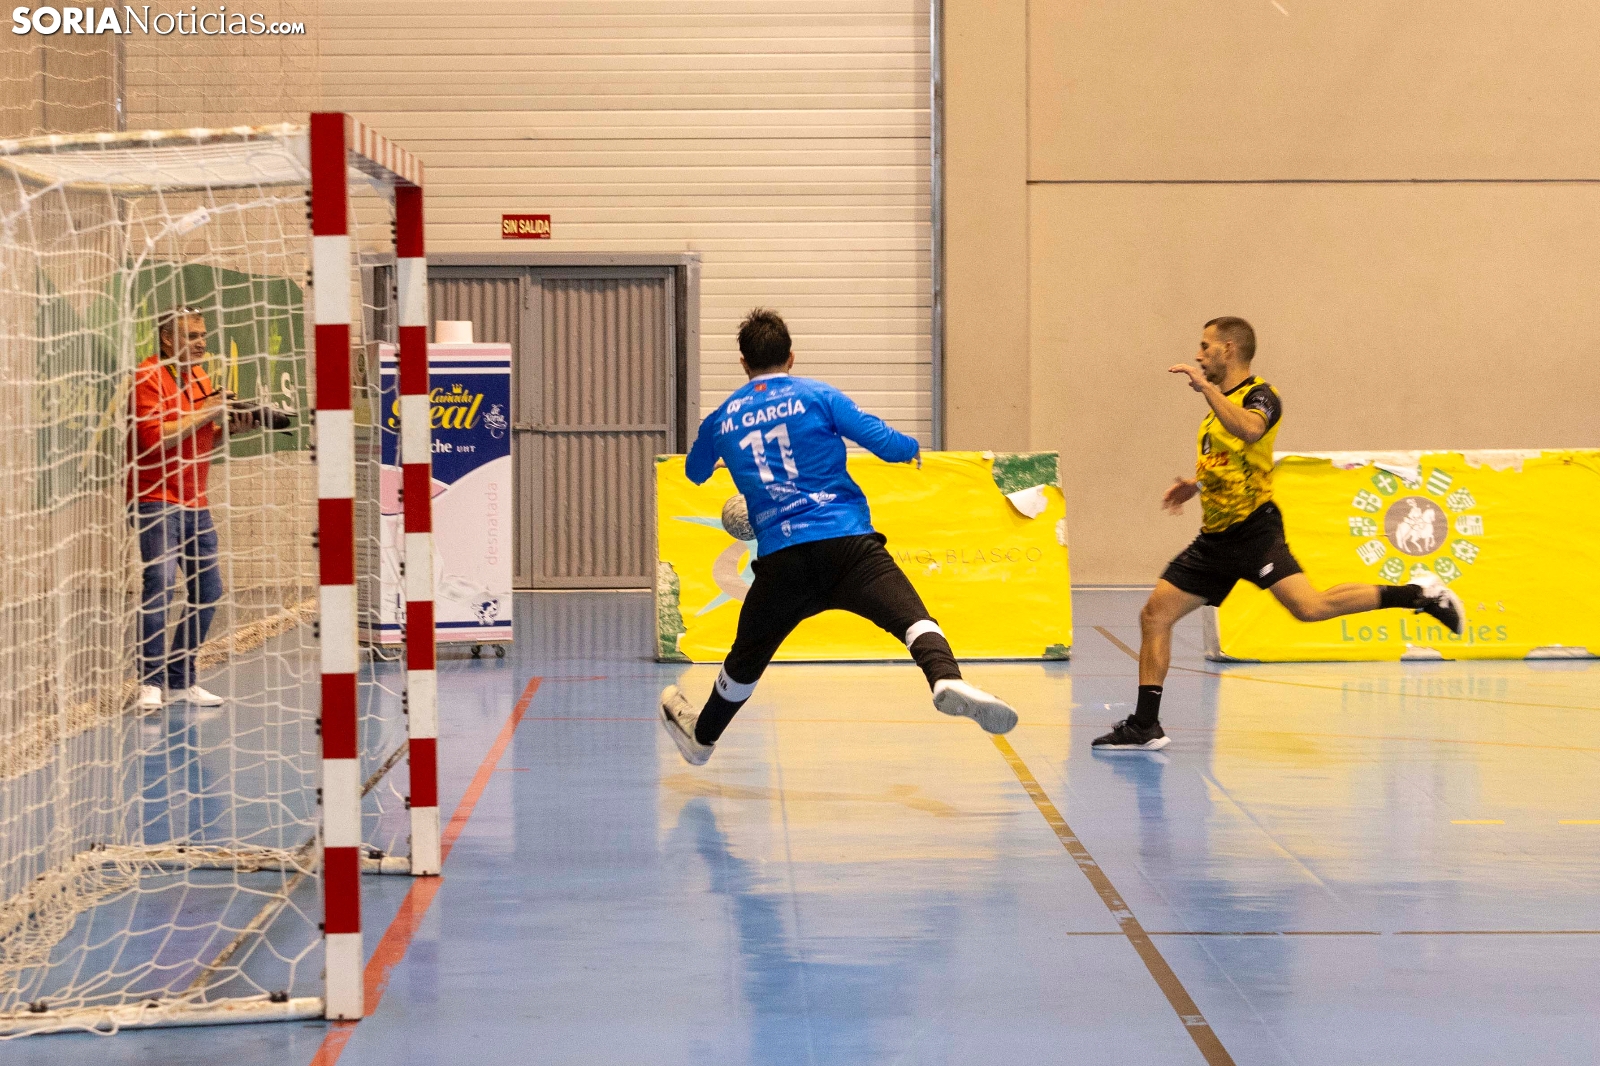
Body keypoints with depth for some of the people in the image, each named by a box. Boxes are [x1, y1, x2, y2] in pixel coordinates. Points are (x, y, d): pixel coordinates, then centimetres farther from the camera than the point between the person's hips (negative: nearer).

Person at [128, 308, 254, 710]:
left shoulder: (201, 378, 15)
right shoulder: (149, 377, -10)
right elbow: (154, 437, -21)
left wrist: (228, 428, 4)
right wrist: (203, 415, -17)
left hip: (195, 503, 9)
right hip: (156, 500, -9)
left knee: (208, 588, 8)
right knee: (160, 580, -18)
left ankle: (180, 678, 18)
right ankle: (150, 681, -15)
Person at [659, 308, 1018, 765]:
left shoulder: (721, 420, 17)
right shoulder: (818, 395, 8)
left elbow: (695, 472, 37)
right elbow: (879, 438, 0)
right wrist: (912, 447, 23)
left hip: (779, 556, 3)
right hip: (847, 542, -3)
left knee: (746, 658, 23)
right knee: (911, 615, -17)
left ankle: (701, 736, 42)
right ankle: (947, 680, -47)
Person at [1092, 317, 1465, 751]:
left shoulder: (1261, 395, -8)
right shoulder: (1220, 405, 18)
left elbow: (1248, 430, -33)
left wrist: (1206, 387, -29)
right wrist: (1198, 483, 24)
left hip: (1253, 530, -9)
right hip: (1215, 537, 9)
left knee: (1309, 606, -27)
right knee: (1154, 615, 3)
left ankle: (1417, 593, -15)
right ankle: (1144, 726, 8)